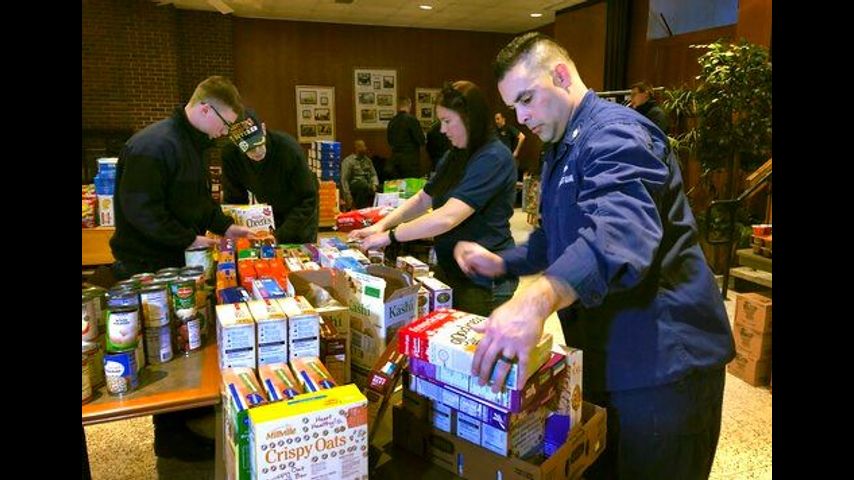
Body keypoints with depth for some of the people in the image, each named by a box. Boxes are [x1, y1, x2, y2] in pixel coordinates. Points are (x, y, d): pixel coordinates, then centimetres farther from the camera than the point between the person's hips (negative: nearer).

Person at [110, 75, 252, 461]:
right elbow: (139, 210, -27)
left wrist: (225, 226, 8)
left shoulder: (192, 143, 10)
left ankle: (189, 406, 36)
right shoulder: (153, 145, -22)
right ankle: (170, 436, 18)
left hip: (175, 260, 9)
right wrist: (188, 239, -21)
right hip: (148, 266, -9)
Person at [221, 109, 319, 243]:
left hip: (301, 212, -2)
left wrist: (280, 236, -34)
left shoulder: (289, 148, -32)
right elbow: (233, 201, -12)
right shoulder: (230, 156, -23)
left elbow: (307, 200, -28)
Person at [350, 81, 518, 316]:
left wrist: (389, 235, -20)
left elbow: (447, 217, -28)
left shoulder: (493, 158, -20)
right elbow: (422, 199, 13)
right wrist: (382, 224, -1)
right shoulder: (455, 156, 9)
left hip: (484, 283, -8)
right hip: (450, 270, 8)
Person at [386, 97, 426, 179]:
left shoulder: (391, 121, 3)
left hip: (395, 159, 6)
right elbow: (421, 140, -13)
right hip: (410, 159, -6)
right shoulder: (412, 120, -14)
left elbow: (389, 141, 13)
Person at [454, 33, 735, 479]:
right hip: (603, 355, 10)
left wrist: (538, 299, -53)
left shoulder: (615, 133, -18)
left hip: (661, 358, -9)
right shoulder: (561, 149, 16)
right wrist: (501, 262, 11)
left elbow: (621, 232, -38)